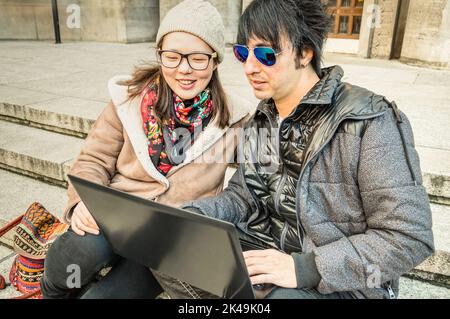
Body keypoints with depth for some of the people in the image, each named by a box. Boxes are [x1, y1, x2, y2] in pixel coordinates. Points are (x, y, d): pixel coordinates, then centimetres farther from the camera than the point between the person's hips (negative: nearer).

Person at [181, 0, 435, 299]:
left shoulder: (369, 122, -19)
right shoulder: (262, 120, 3)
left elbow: (411, 237, -21)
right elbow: (243, 194, 6)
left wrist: (305, 268, -28)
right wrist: (192, 216, -12)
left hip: (342, 282, -5)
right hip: (265, 259, 6)